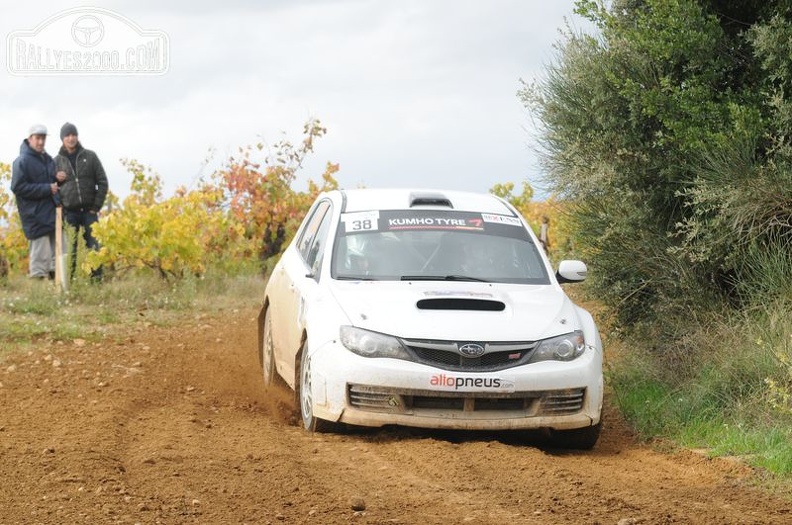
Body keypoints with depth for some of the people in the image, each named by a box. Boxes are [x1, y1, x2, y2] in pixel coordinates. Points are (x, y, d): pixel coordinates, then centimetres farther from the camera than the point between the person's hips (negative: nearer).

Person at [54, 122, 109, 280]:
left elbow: (102, 182, 4)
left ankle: (97, 277, 5)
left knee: (93, 246, 0)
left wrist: (96, 206, -3)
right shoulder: (57, 161, 6)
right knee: (69, 248, -2)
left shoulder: (90, 156, 4)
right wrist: (56, 179, -9)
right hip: (69, 212, 0)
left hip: (89, 210, 0)